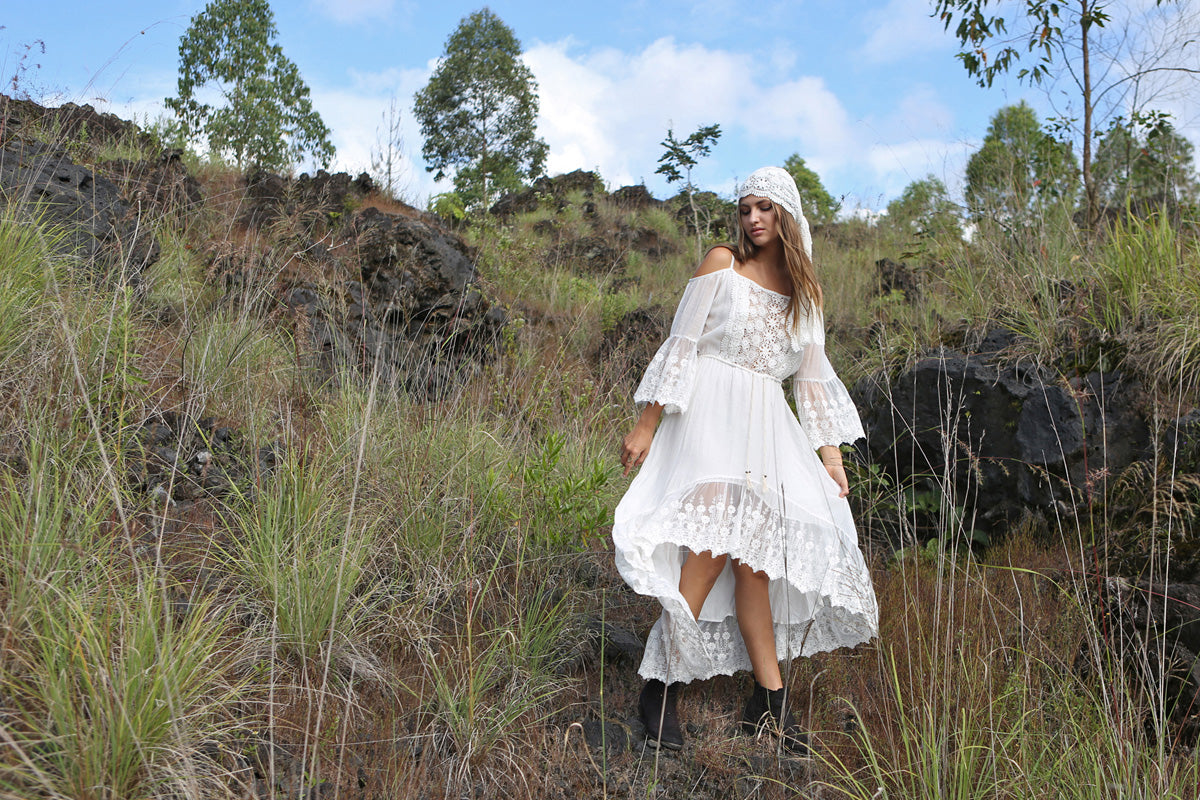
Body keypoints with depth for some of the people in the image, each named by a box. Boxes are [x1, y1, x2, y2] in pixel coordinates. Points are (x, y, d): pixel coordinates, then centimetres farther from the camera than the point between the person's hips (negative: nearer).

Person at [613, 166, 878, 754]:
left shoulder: (806, 292, 17)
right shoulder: (721, 264, 4)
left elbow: (813, 378, 18)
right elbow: (681, 346, 0)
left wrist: (830, 453, 10)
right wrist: (646, 427, -4)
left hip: (768, 427, 4)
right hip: (710, 414, -4)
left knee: (753, 556, -3)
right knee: (713, 539, -22)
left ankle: (768, 702, 7)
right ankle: (661, 687, -14)